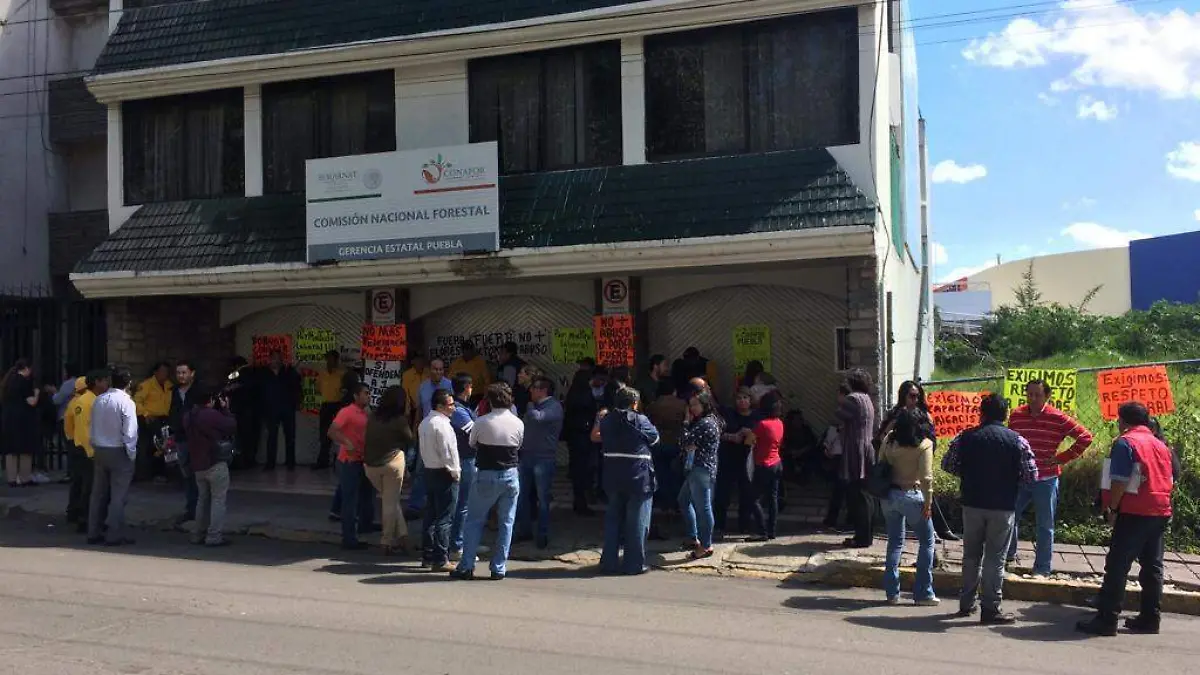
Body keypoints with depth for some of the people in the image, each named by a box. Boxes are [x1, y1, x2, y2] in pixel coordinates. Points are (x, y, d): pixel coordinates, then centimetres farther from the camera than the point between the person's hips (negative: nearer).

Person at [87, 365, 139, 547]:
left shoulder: (98, 400, 4)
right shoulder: (126, 402, -15)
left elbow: (92, 428, 9)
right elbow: (129, 432, -17)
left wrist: (96, 447, 16)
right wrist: (132, 454, -7)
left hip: (100, 450, 6)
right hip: (119, 452, -6)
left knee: (98, 494, 14)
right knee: (118, 496, -1)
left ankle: (93, 533, 21)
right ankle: (114, 535, 0)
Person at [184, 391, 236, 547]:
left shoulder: (188, 416, 5)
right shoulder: (212, 415, -20)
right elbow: (232, 426, -14)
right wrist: (225, 409, -1)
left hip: (197, 464, 8)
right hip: (215, 464, -8)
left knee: (203, 498, 18)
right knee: (218, 499, -1)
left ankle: (198, 534, 20)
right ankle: (215, 536, -3)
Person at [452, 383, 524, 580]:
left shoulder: (481, 422, -10)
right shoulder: (518, 423, -3)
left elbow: (472, 444, 5)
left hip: (486, 476, -2)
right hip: (510, 475, 2)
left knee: (474, 520, 8)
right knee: (506, 523, 9)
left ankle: (466, 567, 8)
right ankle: (499, 569, 11)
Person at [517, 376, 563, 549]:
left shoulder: (554, 406, -10)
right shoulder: (535, 405, 15)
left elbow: (537, 417, -27)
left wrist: (530, 405, -8)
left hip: (544, 458, -8)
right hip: (527, 456, 8)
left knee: (542, 497, -1)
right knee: (523, 495, 11)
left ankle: (543, 535, 8)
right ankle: (524, 530, 22)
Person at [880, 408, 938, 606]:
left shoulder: (889, 441, 0)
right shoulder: (924, 445, -13)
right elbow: (926, 477, -15)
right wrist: (928, 502, -9)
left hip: (890, 495, 5)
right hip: (911, 496, -5)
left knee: (894, 543, 14)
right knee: (926, 542, 10)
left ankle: (892, 593, 15)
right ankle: (923, 593, 9)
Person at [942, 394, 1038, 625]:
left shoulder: (965, 437, -1)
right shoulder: (1017, 441, -7)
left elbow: (947, 464, 5)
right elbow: (1031, 476, -6)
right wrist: (1010, 479, 12)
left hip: (972, 503, 2)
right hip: (1002, 507, -2)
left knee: (971, 555, 15)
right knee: (995, 558, 4)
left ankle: (966, 603, 23)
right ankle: (990, 610, 7)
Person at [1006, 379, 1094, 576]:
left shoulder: (1058, 418, -7)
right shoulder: (1016, 415, 3)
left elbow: (1085, 437, -4)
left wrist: (1062, 458, -7)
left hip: (1046, 480, -3)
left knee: (1045, 526, 5)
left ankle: (1042, 568, 14)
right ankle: (1009, 556, 27)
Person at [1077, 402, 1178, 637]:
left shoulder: (1125, 443, -9)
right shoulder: (1161, 445, 14)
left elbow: (1119, 481, -16)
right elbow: (1171, 482, 17)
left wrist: (1112, 509, -8)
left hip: (1134, 513, -8)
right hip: (1161, 513, 8)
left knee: (1117, 567, -5)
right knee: (1152, 566, 14)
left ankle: (1106, 620, -6)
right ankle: (1150, 618, 19)